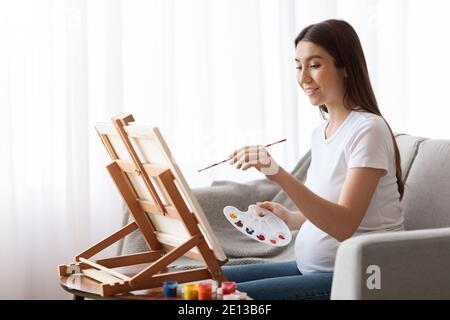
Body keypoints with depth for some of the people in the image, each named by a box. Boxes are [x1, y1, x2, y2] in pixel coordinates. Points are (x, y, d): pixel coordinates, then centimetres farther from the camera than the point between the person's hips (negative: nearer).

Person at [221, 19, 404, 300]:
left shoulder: (367, 130, -15)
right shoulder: (321, 132, 10)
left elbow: (344, 225, -24)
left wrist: (280, 175, -33)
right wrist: (291, 218, -1)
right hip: (310, 267, 8)